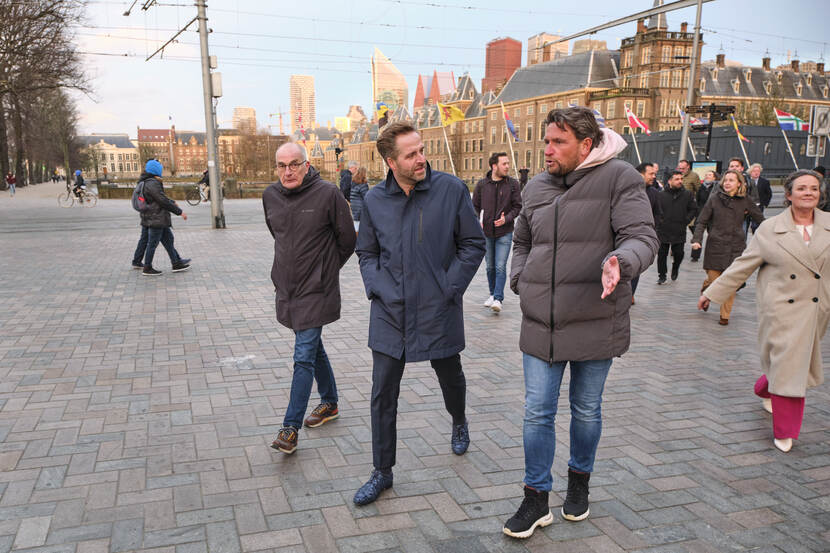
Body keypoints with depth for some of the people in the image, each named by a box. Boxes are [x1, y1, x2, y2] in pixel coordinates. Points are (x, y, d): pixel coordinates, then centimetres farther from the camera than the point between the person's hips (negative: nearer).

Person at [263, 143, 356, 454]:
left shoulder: (328, 194, -13)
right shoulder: (270, 196, 3)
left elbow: (347, 241, -3)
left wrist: (325, 269, 7)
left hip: (316, 291, -6)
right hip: (286, 288, 6)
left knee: (304, 356, -7)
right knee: (314, 349, 18)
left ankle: (291, 428, -1)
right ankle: (329, 403, 36)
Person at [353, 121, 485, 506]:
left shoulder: (451, 189, -8)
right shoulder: (374, 200, -1)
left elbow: (473, 244, -2)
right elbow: (366, 253, 10)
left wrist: (450, 288, -9)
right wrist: (379, 289, -6)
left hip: (439, 313, -1)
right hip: (389, 315, 2)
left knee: (451, 379, 20)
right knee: (383, 395, 4)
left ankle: (459, 422, 54)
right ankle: (382, 472, 20)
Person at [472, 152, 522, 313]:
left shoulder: (513, 184, -1)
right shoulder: (482, 184, 1)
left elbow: (517, 206, 0)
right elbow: (475, 206, 11)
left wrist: (506, 218, -16)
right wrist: (478, 221, -4)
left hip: (504, 233, -2)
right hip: (486, 233, 2)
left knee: (500, 267, -8)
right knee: (490, 266, 12)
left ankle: (498, 299, -5)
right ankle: (492, 294, 28)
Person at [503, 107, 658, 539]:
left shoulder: (618, 179, -8)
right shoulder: (536, 188, 8)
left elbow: (643, 236, -16)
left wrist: (620, 260, -37)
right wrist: (520, 280, 6)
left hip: (595, 324, -3)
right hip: (541, 324, 4)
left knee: (586, 411, 15)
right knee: (537, 413, 6)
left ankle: (579, 479, 40)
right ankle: (536, 498, 21)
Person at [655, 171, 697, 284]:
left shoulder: (687, 195, 1)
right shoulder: (661, 195, -3)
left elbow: (693, 209, 10)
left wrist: (686, 220, 0)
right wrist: (659, 221, -5)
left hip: (679, 232, 1)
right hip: (663, 231, -1)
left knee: (679, 254, 4)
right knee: (662, 254, 4)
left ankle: (675, 268, 35)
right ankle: (662, 276, 18)